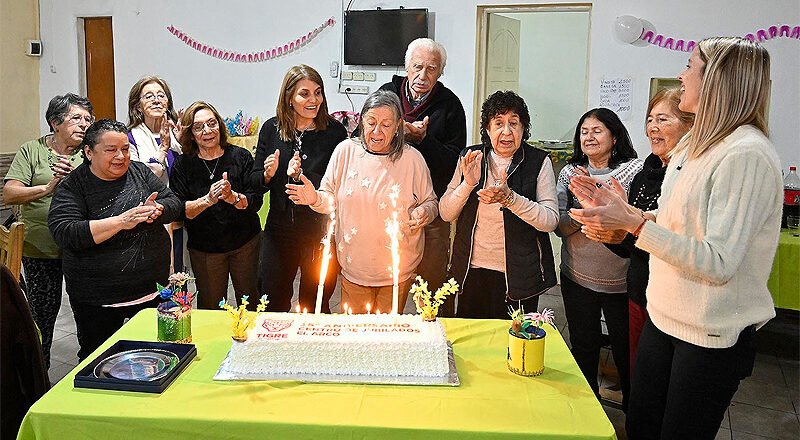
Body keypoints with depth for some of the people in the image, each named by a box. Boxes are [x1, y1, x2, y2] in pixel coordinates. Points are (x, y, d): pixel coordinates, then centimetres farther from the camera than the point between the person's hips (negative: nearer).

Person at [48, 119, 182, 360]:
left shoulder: (139, 171, 4)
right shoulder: (71, 187, -8)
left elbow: (174, 203, 2)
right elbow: (64, 233, -22)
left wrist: (155, 210, -21)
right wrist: (121, 221, -29)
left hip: (153, 286, 4)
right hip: (97, 300, -3)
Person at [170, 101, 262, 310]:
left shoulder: (241, 157, -5)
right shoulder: (182, 165, -4)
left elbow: (256, 202, -10)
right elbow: (178, 210, -11)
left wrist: (233, 197, -29)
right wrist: (207, 200, -27)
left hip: (246, 242, 0)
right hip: (204, 248, 0)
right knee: (210, 306, 10)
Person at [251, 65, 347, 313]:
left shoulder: (335, 131, -8)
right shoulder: (271, 129, 0)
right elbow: (254, 180, 7)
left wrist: (303, 176, -24)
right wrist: (268, 174, -14)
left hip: (320, 234, -2)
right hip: (279, 231, 3)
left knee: (316, 307, 14)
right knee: (273, 306, 15)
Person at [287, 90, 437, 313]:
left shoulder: (412, 158, -5)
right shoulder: (345, 151, -3)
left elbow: (431, 202, 5)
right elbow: (331, 199, 4)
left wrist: (425, 212, -17)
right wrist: (315, 199, -17)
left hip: (398, 270, -1)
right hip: (354, 266, 1)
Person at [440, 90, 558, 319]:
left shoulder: (539, 162, -6)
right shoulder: (470, 158, 2)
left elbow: (551, 221, -13)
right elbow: (446, 214, 0)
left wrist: (509, 197, -26)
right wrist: (468, 184, -17)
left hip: (518, 275, -2)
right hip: (472, 270, 3)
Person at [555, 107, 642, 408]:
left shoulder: (634, 170, -7)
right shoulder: (569, 173, 2)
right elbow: (560, 226, -4)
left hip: (622, 279, -2)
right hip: (578, 277, 3)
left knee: (626, 349, 11)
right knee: (583, 348, 15)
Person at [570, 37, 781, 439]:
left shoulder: (747, 155, -21)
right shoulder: (692, 145, 7)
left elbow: (718, 262, -27)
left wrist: (635, 222, -30)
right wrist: (617, 209, 7)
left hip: (712, 337, -8)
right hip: (663, 317, 8)